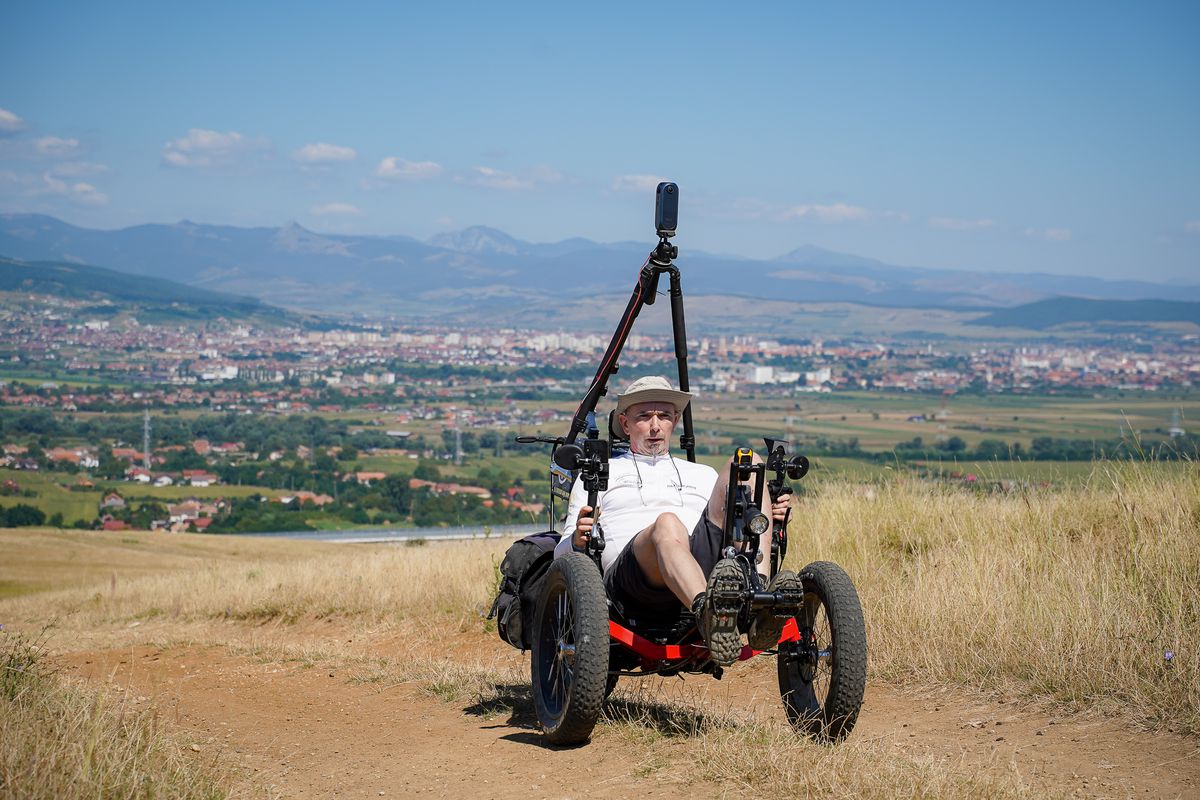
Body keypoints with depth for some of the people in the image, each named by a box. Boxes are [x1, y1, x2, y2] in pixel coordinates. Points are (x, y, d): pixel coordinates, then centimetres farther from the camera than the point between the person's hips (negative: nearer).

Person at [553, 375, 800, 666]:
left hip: (706, 568, 3)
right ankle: (709, 615, -70)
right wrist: (578, 541, -6)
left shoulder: (703, 474, 37)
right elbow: (562, 555, 19)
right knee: (667, 525, -38)